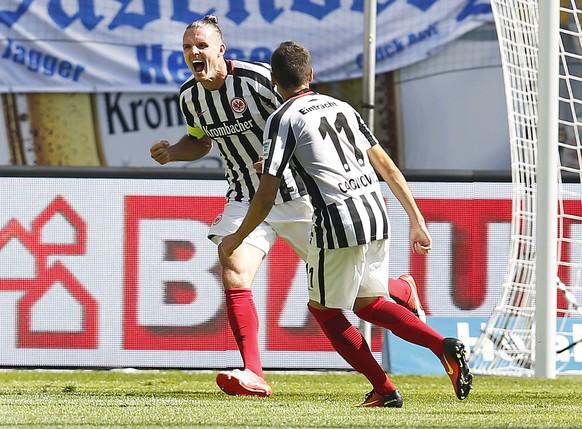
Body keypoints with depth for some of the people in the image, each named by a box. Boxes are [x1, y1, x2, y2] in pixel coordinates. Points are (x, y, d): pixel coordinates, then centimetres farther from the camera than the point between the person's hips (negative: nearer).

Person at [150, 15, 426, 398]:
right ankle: (254, 377, -18)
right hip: (246, 199, 5)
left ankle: (403, 291, 38)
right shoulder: (190, 96, 0)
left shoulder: (256, 78, -20)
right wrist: (171, 152, -2)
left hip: (295, 191, -5)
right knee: (233, 277, -17)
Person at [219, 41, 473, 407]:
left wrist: (237, 239, 9)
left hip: (340, 222, -7)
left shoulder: (283, 120, -2)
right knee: (367, 303, 21)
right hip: (377, 215, 7)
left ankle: (384, 389, 5)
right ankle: (444, 345, 1)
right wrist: (417, 221, 21)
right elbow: (387, 166, 17)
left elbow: (267, 195, -5)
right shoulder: (341, 107, 18)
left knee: (324, 308, 13)